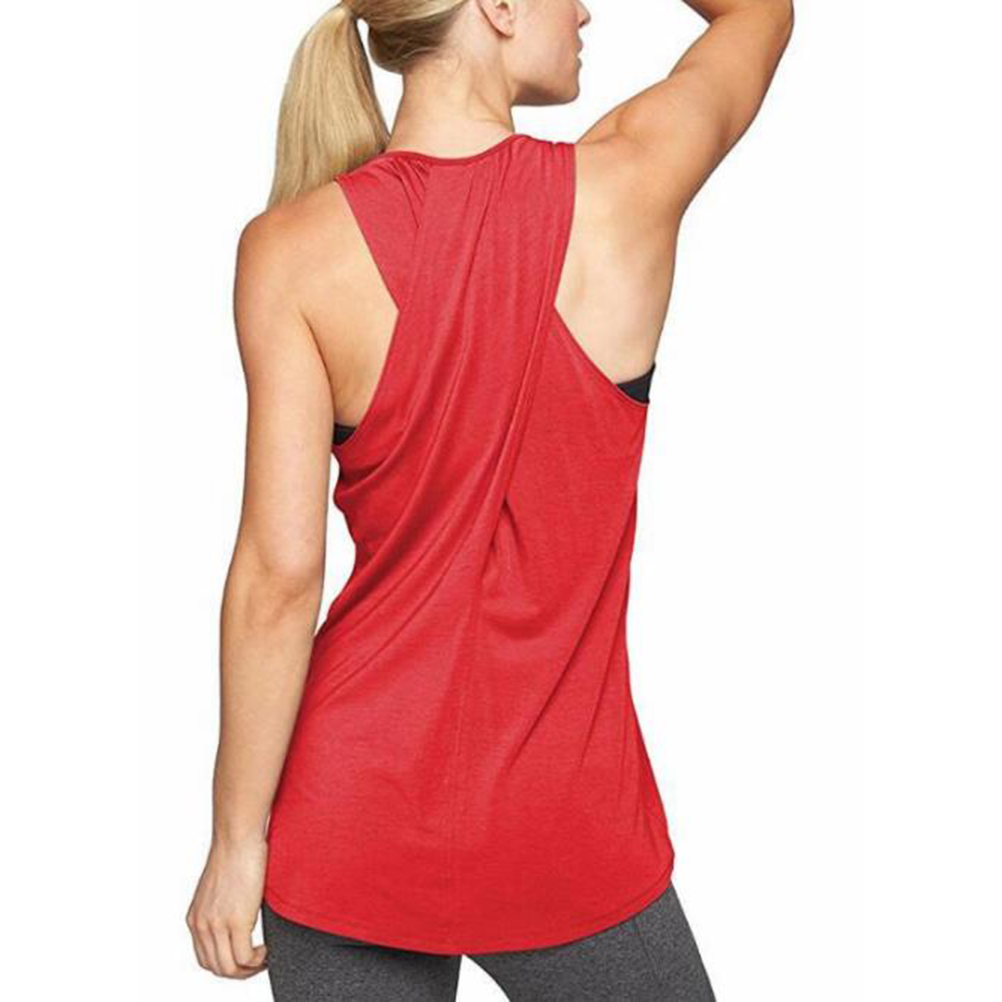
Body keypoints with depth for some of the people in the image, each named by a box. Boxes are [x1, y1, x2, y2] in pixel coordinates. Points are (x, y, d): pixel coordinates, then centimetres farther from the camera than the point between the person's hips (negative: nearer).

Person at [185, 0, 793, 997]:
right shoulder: (625, 185, -11)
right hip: (567, 828, 0)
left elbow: (280, 571, -14)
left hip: (354, 818, 1)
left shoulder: (293, 247, -12)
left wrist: (237, 842, -4)